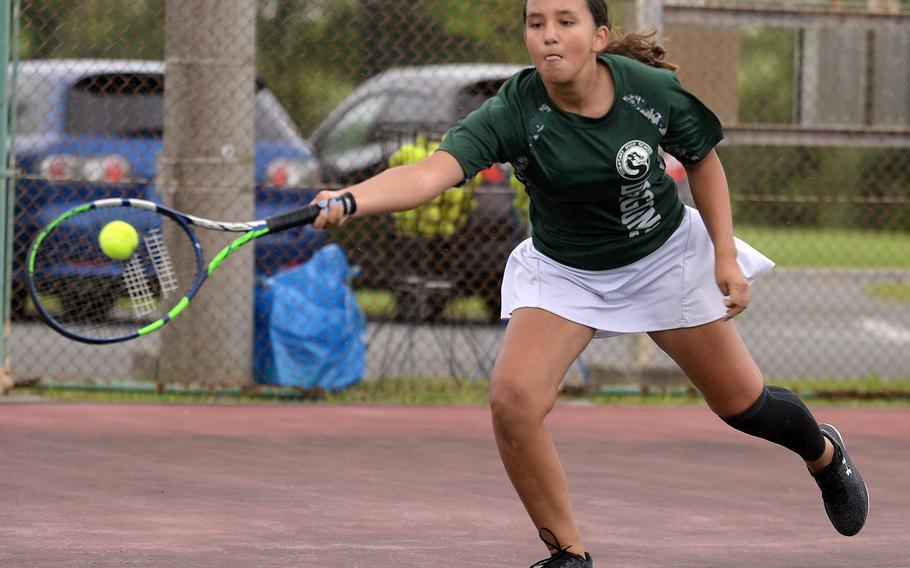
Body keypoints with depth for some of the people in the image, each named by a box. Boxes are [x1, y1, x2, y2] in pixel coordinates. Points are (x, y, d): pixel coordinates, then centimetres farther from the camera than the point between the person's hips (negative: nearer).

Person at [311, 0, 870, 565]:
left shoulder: (655, 92, -24)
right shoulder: (513, 114, -29)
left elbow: (703, 161, -3)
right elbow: (432, 173, -45)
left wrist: (725, 255, -8)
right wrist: (350, 200, -63)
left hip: (666, 256, 1)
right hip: (562, 273, -1)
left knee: (741, 401, 13)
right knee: (513, 401, -23)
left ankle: (824, 452, 50)